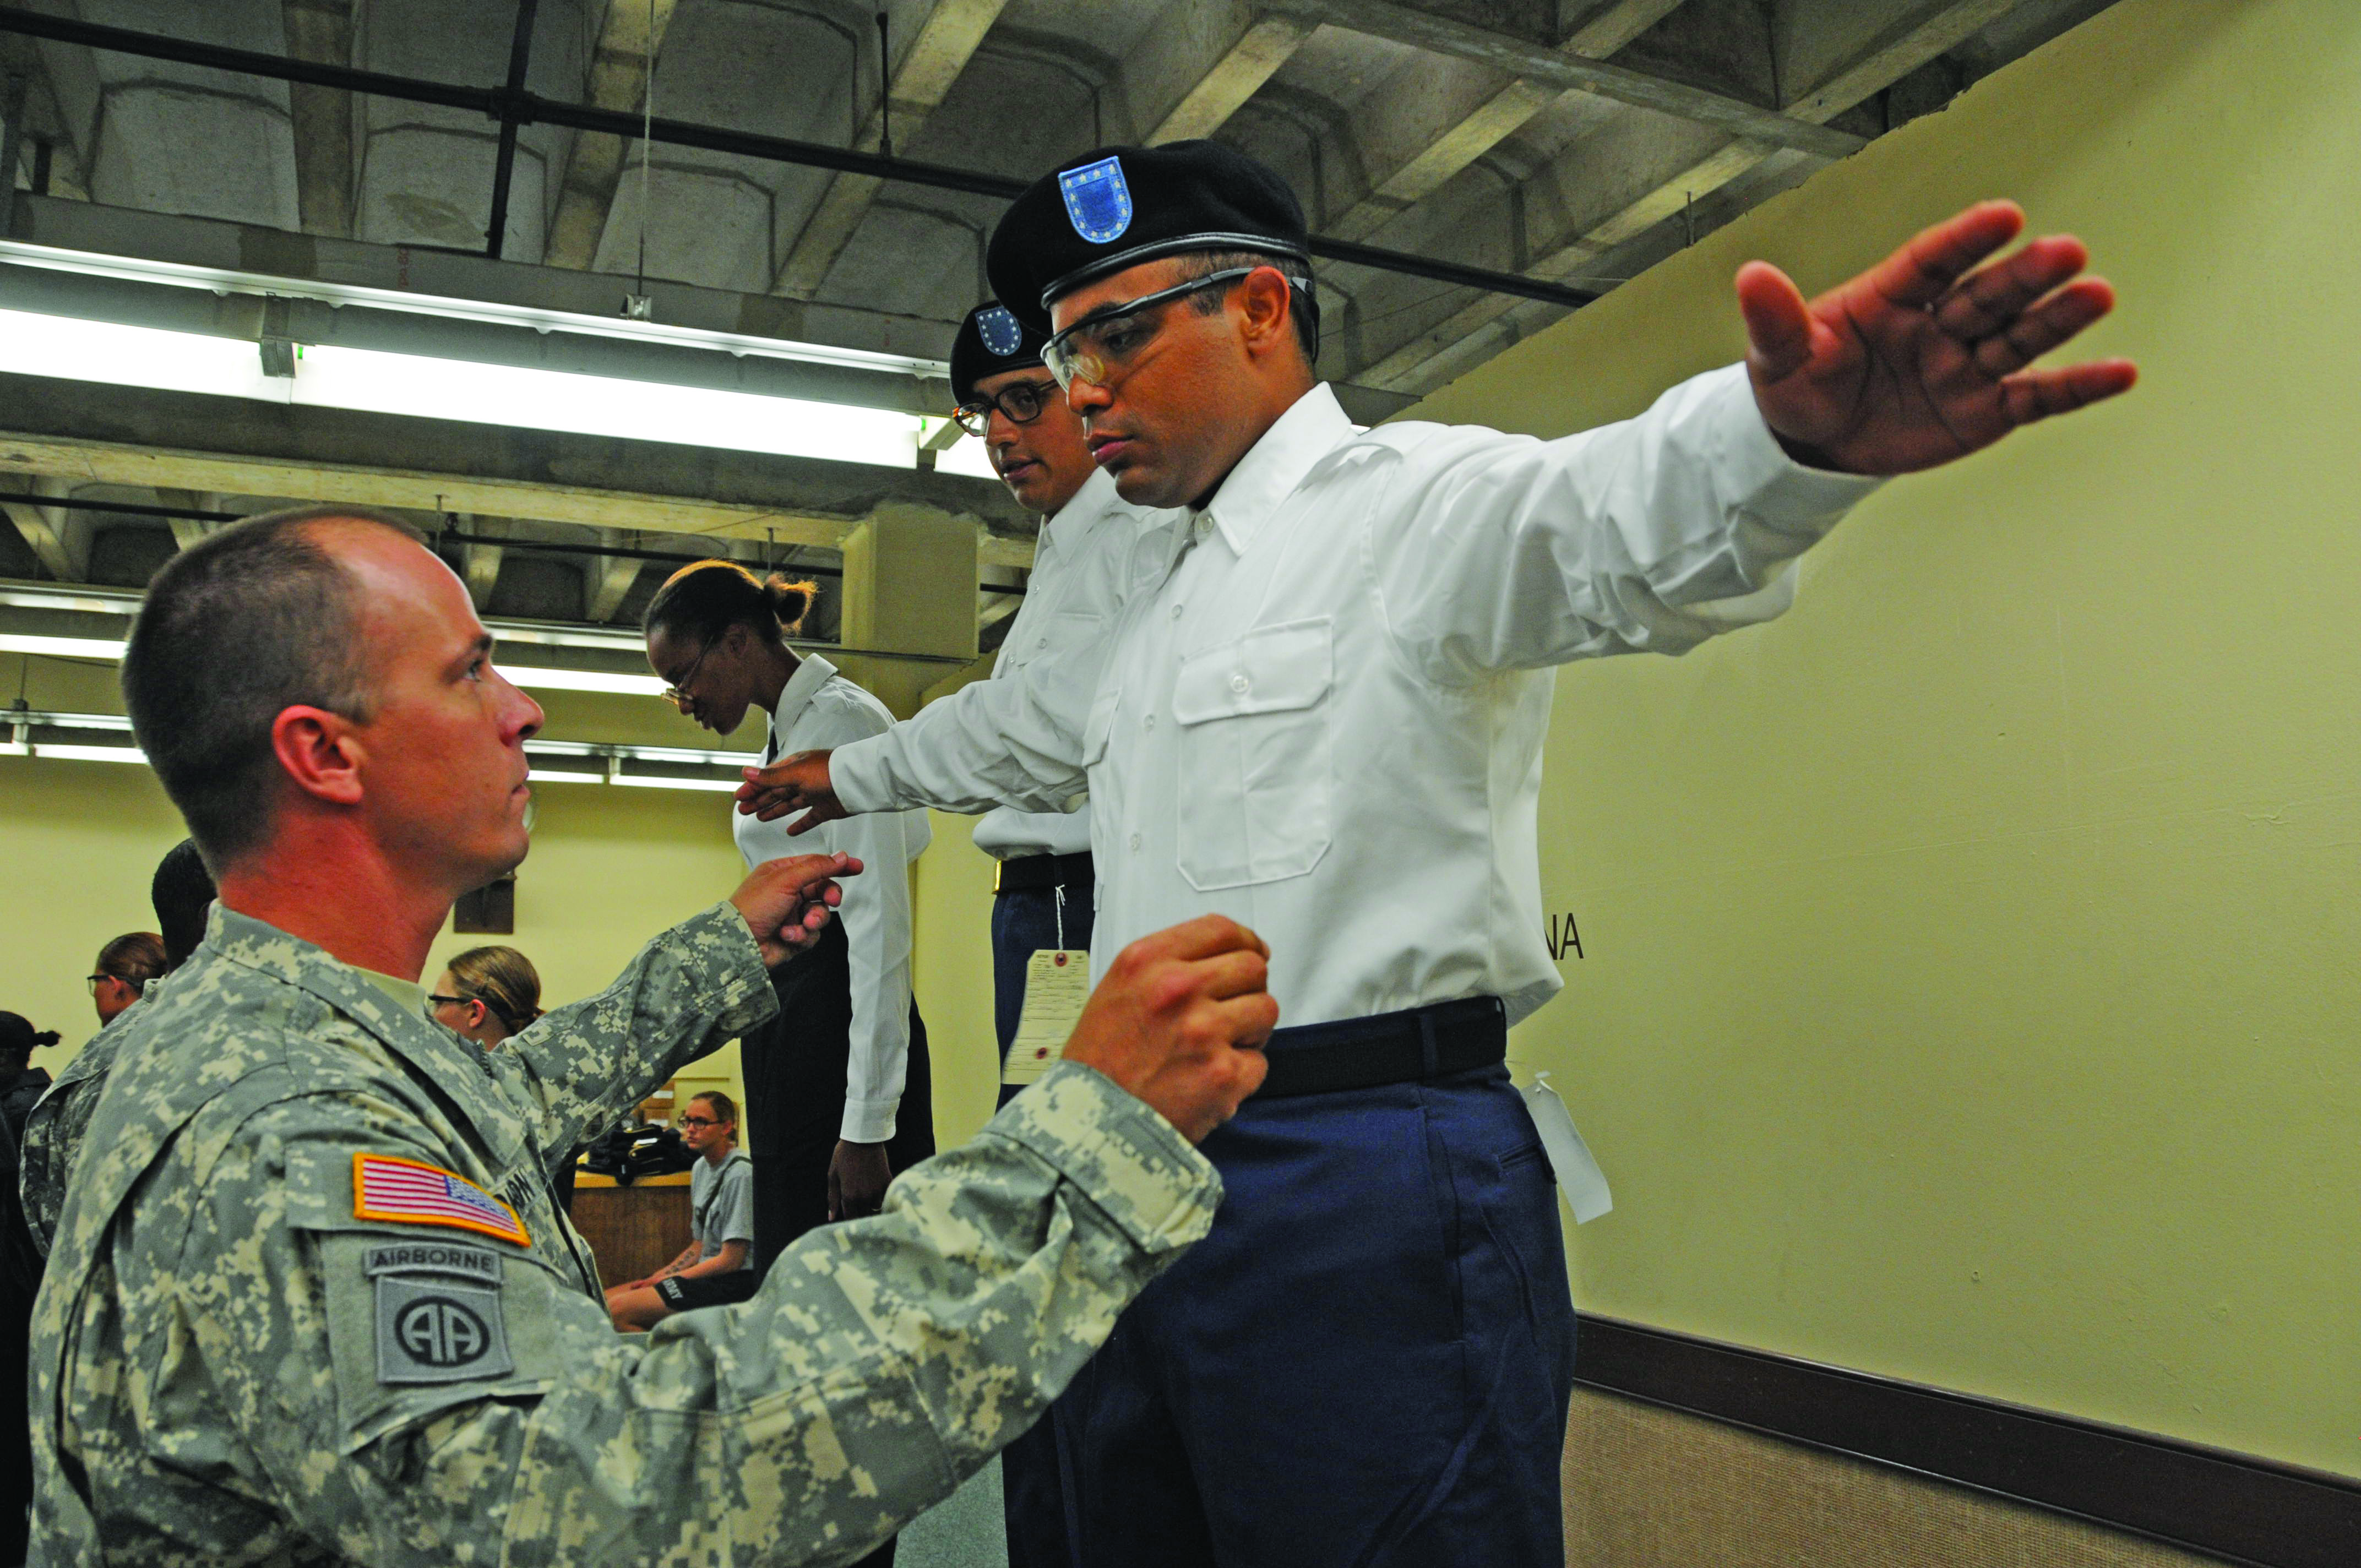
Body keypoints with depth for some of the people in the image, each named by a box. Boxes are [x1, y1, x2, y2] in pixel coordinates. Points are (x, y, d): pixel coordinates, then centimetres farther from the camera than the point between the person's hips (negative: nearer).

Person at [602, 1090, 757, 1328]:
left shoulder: (740, 1174, -16)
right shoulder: (701, 1167, 14)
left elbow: (730, 1260, -16)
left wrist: (664, 1280, -8)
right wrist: (656, 1278, 6)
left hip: (734, 1282, -10)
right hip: (708, 1274, 10)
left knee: (617, 1310, -22)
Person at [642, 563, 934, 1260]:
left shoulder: (842, 720, -11)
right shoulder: (787, 731, 18)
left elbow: (880, 923, -18)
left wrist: (866, 1124, -22)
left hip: (836, 1016, -9)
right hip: (790, 1011, 10)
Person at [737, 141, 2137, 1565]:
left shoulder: (1418, 499, -8)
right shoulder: (1153, 613, 20)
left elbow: (1600, 517, -30)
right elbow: (1020, 741, 37)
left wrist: (1794, 431, -52)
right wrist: (849, 774, 52)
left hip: (1366, 1192, -8)